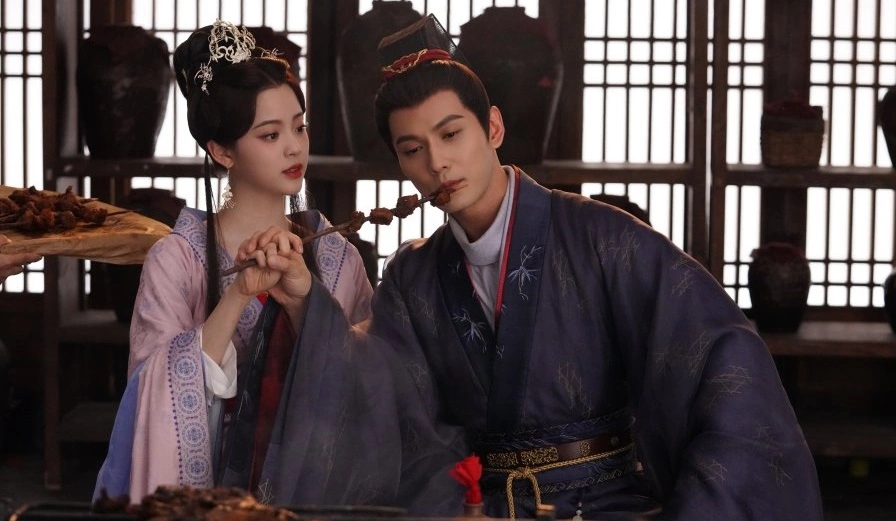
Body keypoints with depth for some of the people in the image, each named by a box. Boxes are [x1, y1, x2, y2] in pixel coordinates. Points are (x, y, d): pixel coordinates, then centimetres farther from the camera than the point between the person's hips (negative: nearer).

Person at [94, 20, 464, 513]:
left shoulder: (335, 257, 4)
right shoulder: (177, 259, -3)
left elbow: (357, 396, 0)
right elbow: (156, 397, -12)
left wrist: (303, 302, -14)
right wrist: (239, 295, -21)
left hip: (314, 491, 2)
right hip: (206, 495, -2)